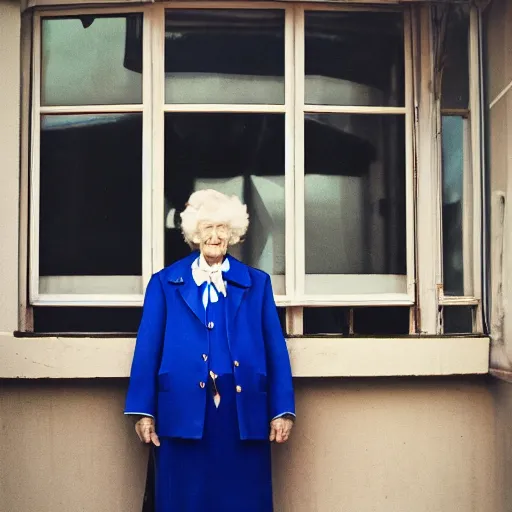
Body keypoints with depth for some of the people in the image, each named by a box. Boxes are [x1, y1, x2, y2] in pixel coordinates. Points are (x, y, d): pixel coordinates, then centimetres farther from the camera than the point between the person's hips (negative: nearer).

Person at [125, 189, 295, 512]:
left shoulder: (257, 284, 12)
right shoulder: (165, 284, 10)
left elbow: (276, 350, 7)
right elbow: (148, 350, 4)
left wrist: (282, 410, -1)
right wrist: (144, 411, -3)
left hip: (243, 412, 1)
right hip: (184, 411, -1)